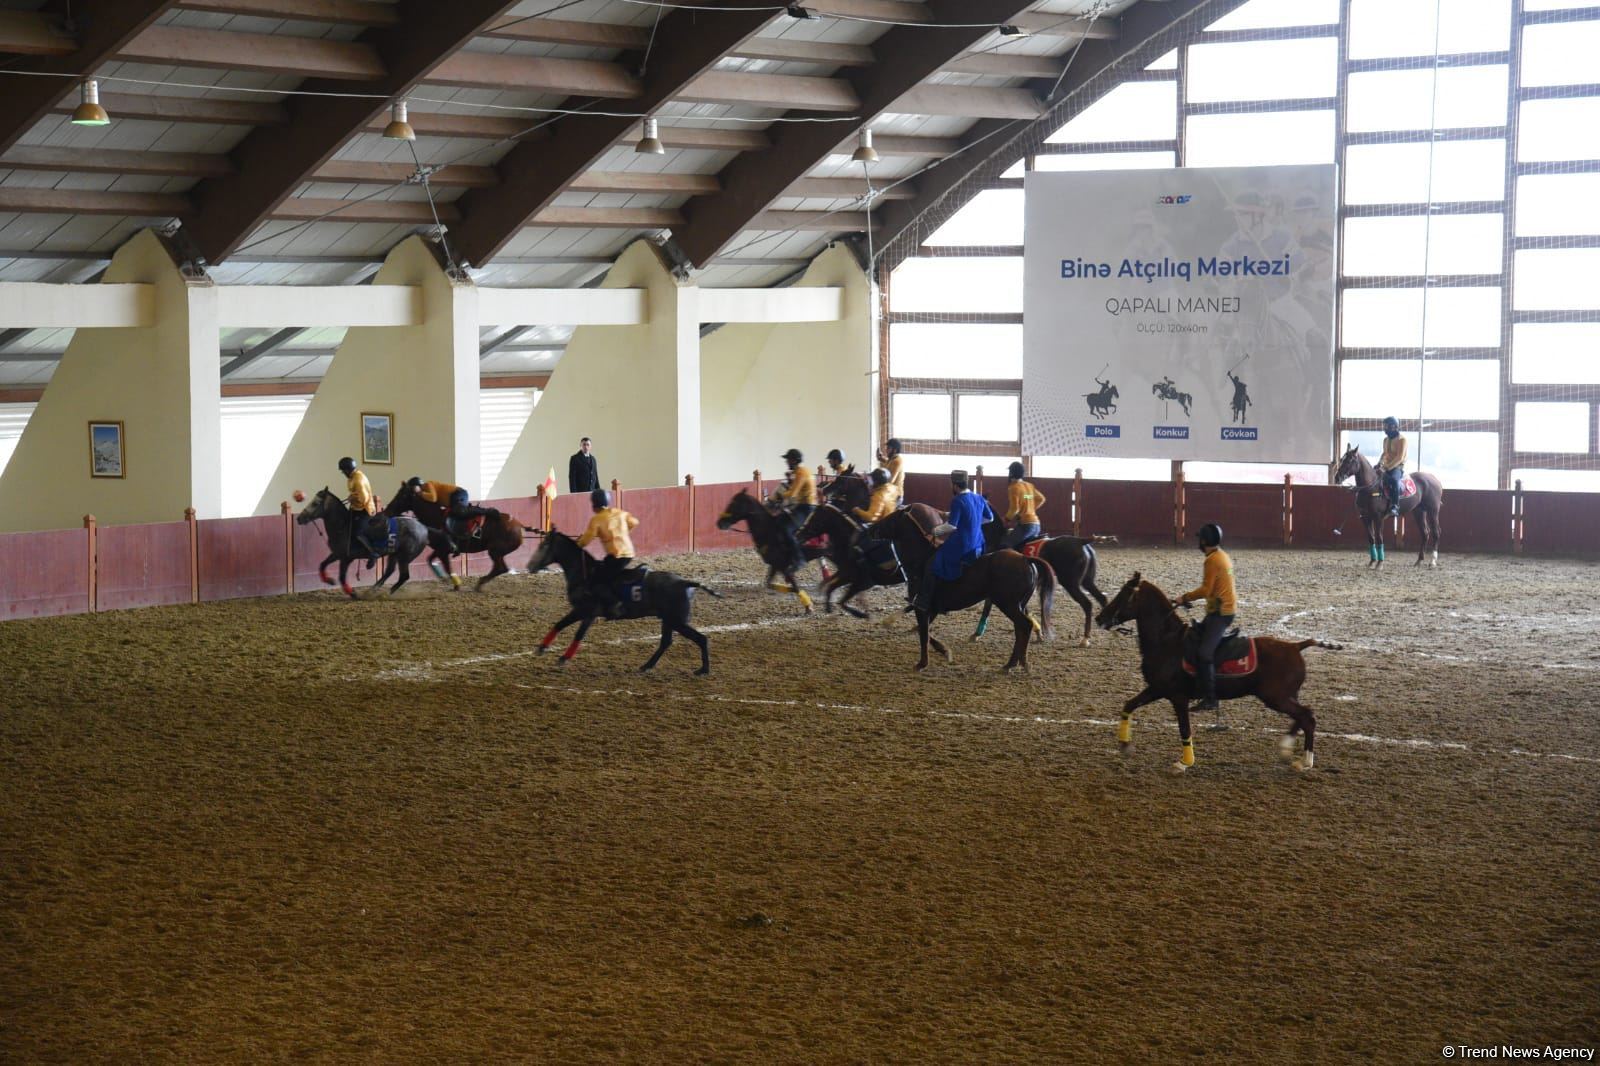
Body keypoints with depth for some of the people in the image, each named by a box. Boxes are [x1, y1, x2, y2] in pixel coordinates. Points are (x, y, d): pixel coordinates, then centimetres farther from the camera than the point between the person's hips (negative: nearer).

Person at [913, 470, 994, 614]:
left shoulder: (957, 501, -17)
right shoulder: (979, 499, 7)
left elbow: (951, 525, -22)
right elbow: (989, 518, 20)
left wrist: (935, 531, -7)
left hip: (960, 547, -8)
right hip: (978, 546, 8)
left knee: (932, 565, 1)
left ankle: (923, 602, -4)